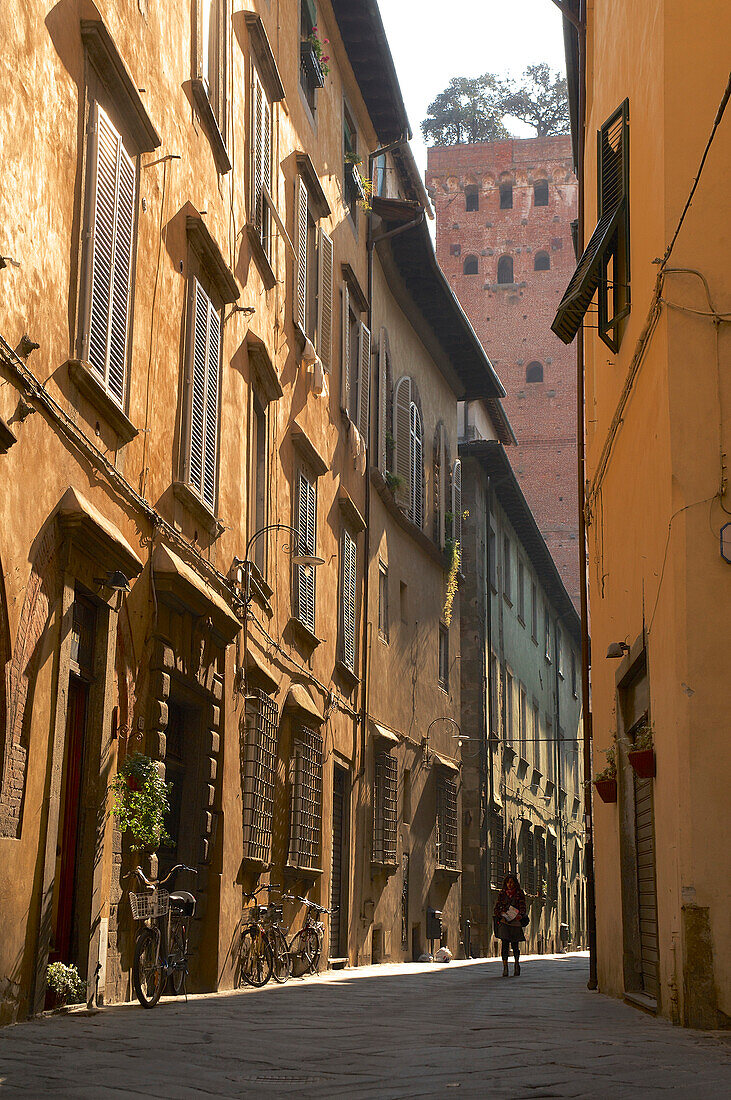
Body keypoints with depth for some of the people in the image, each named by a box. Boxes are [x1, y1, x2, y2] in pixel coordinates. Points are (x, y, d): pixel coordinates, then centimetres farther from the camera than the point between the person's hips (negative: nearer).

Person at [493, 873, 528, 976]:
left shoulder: (519, 894, 5)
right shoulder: (502, 894, 9)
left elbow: (523, 907, 0)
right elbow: (497, 907, 10)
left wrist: (520, 915, -20)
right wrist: (501, 914, -10)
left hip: (515, 922, -1)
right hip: (504, 921, 1)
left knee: (515, 945, 3)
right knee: (505, 945, -10)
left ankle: (517, 964, 27)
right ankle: (505, 968, -11)